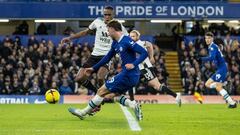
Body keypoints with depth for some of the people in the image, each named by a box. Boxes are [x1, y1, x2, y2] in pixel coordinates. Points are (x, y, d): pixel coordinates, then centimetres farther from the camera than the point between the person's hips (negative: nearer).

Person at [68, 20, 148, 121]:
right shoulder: (115, 44, 12)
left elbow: (144, 53, -21)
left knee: (102, 91, -1)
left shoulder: (127, 41, -17)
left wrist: (134, 64, -31)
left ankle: (83, 113, 10)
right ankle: (133, 105, -2)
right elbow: (108, 58, 26)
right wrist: (94, 68, 28)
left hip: (128, 76, -9)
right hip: (133, 77, 9)